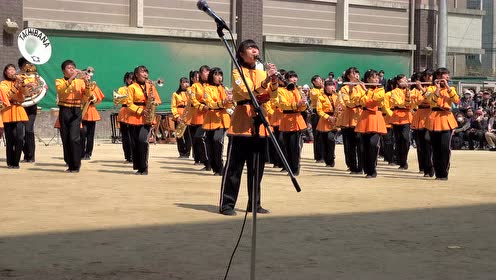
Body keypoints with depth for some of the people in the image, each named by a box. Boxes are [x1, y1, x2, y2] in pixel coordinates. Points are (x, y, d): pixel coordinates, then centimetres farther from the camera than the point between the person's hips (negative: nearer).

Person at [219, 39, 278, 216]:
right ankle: (226, 204, 0)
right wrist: (266, 80, -29)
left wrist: (274, 79, -17)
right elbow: (248, 92, -18)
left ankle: (254, 203, 17)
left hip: (259, 123, 6)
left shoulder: (262, 73, 15)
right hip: (241, 123, -6)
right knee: (234, 167, -4)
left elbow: (272, 94, 2)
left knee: (257, 168, 9)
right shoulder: (238, 72, -2)